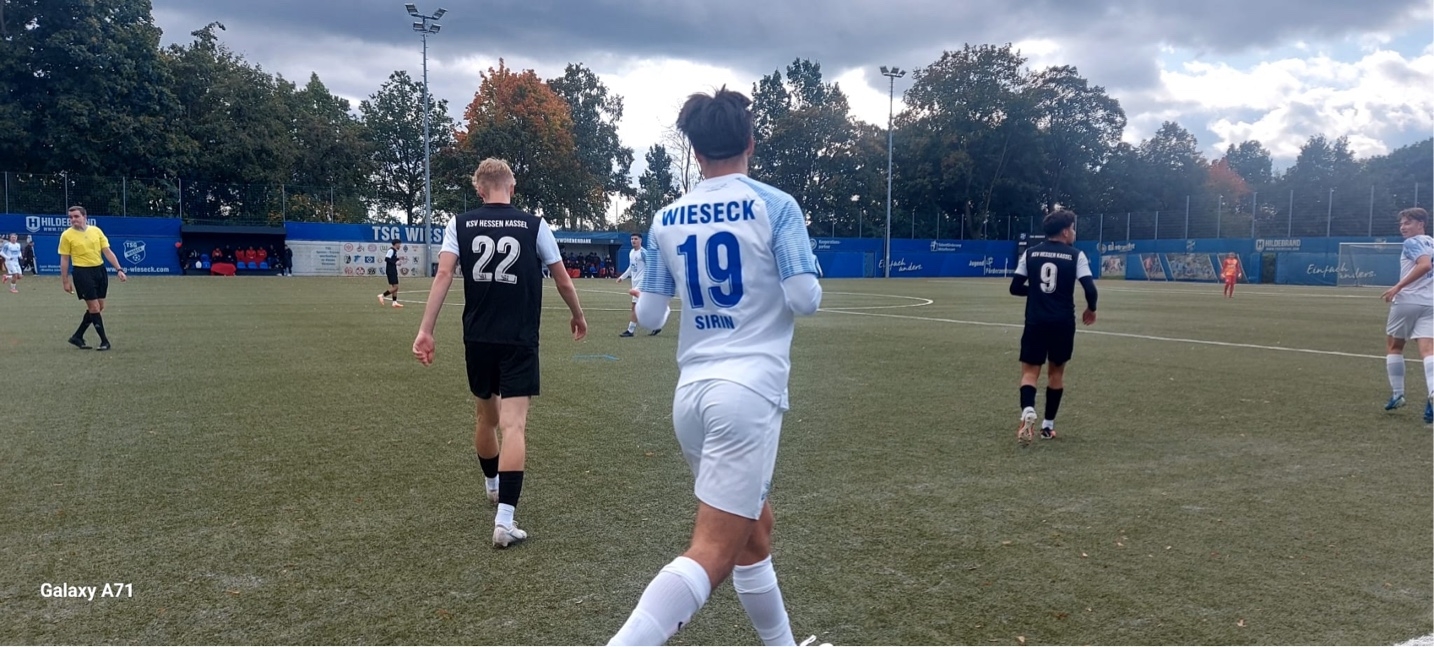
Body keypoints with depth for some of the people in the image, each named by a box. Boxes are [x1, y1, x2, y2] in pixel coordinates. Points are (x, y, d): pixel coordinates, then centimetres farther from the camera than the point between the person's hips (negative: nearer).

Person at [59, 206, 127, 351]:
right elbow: (64, 260, -1)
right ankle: (104, 341, 3)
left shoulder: (96, 230, 4)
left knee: (98, 307, 9)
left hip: (99, 270, 5)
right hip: (82, 273, -5)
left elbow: (107, 252, 5)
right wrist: (65, 281, -3)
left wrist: (119, 269, -5)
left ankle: (77, 336, 23)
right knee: (94, 308, -5)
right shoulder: (67, 235, -5)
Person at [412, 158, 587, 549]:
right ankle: (504, 520, -15)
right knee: (514, 425, -6)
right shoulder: (535, 226, 0)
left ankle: (493, 486, 45)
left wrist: (425, 330, -9)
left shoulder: (460, 225, 3)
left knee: (487, 416, 23)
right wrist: (577, 316, 22)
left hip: (478, 339, 3)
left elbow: (443, 275, -8)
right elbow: (563, 281, 5)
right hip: (519, 341, -3)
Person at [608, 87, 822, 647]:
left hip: (692, 391, 6)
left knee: (755, 531, 21)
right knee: (715, 551, -7)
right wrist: (805, 279, 16)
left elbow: (649, 319, 13)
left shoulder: (666, 219, 8)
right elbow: (805, 299, -8)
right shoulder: (775, 205, -4)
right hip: (749, 389, -6)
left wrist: (642, 302, 36)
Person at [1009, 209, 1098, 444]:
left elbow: (1015, 287, 3)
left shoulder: (1030, 253, 3)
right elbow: (1090, 289, -11)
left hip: (1036, 322, 1)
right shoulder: (1076, 255, -3)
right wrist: (1091, 309, 9)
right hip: (1062, 323, 0)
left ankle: (1028, 411, -25)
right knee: (1056, 370, 16)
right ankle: (1048, 424, 20)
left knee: (1030, 371, 4)